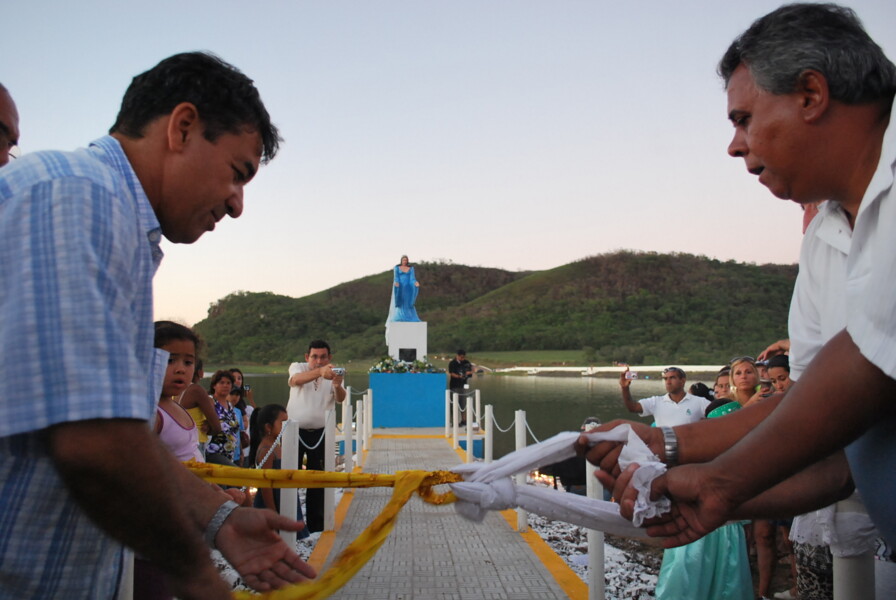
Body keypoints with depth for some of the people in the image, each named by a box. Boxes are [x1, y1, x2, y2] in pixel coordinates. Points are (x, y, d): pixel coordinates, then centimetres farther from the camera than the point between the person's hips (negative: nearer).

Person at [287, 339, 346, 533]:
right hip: (295, 431, -2)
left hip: (320, 433, 2)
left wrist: (337, 386, -45)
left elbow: (341, 398, -20)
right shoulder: (297, 367, -6)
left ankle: (315, 524, 16)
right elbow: (296, 380, -32)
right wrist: (320, 372, -53)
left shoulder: (334, 375, -1)